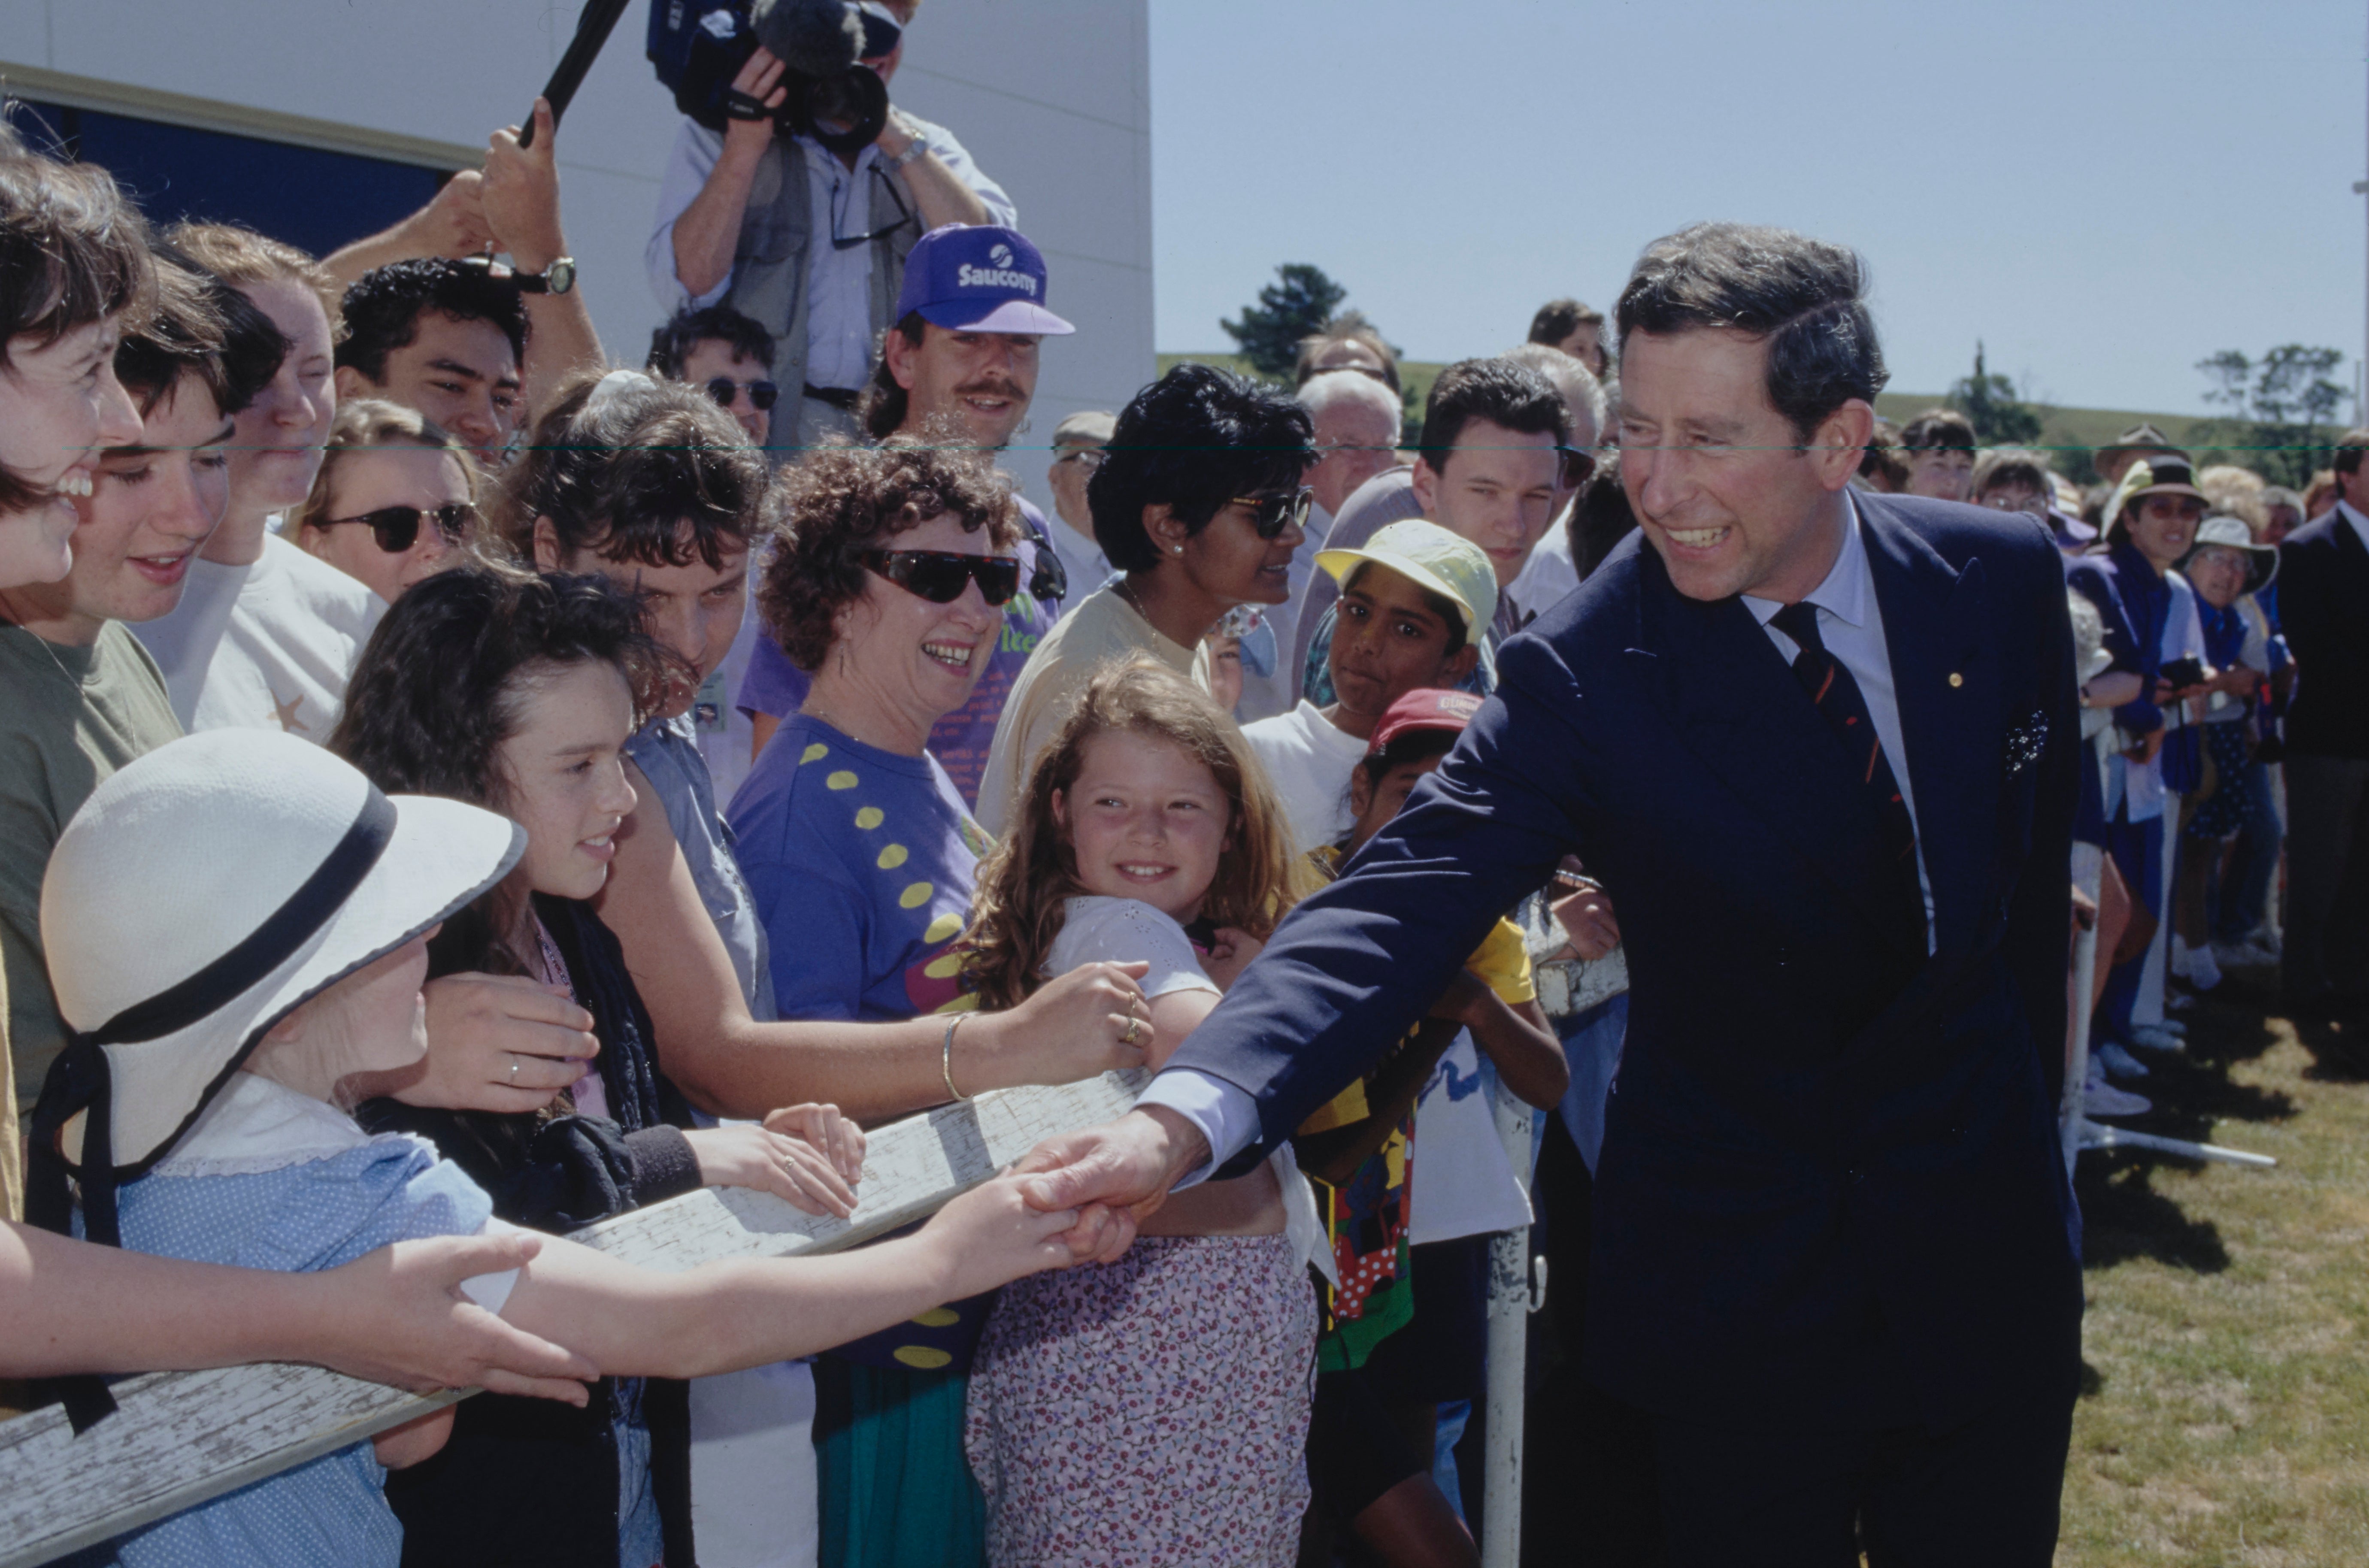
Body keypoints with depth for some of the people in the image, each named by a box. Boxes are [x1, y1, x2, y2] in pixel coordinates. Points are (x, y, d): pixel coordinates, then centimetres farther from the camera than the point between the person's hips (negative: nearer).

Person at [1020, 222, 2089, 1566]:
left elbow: (2036, 873, 7)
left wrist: (2027, 1131, 15)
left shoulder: (2005, 579, -7)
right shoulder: (1586, 675, -18)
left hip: (1985, 1259, 3)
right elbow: (1402, 902, -30)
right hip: (1738, 1292, -3)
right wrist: (1182, 1115, -46)